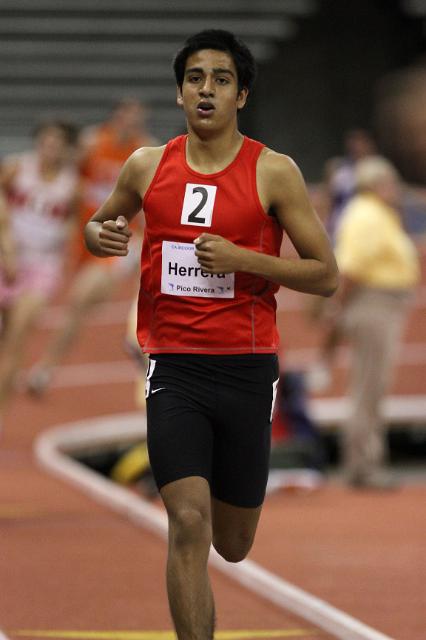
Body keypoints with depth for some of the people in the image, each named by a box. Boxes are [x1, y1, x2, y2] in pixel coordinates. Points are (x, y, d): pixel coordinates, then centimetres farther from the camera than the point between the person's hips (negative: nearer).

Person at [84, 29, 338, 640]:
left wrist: (241, 258, -17)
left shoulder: (273, 172, -4)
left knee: (232, 544, 13)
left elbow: (326, 275, -4)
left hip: (247, 370, 0)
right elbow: (100, 224, 23)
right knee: (188, 523, -17)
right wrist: (100, 235, -2)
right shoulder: (147, 167, 4)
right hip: (173, 368, 0)